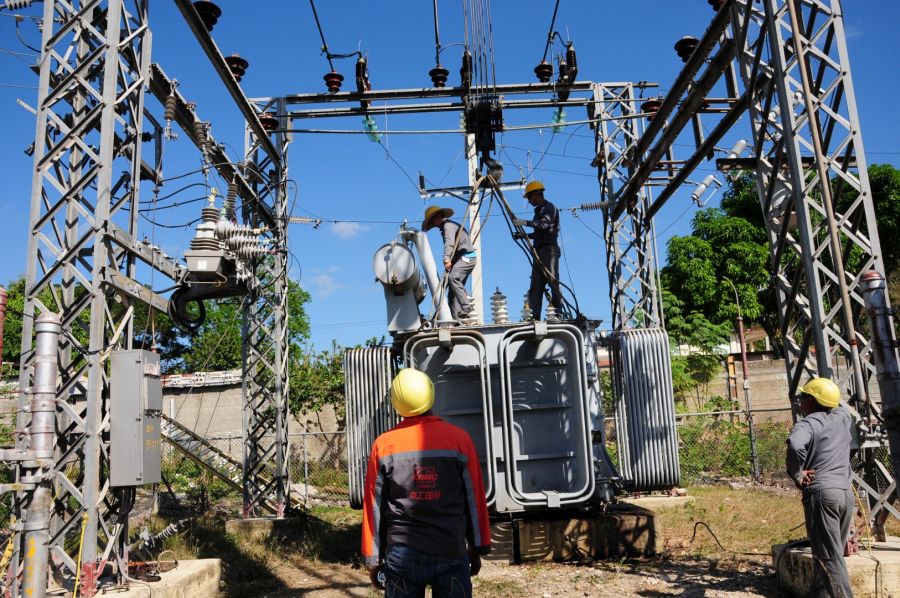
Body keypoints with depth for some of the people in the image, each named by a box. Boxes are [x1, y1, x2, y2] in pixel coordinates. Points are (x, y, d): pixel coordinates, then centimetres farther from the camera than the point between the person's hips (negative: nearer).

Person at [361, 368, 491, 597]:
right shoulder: (459, 438, -4)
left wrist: (373, 560, 11)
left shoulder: (384, 445, -3)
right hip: (451, 553, 0)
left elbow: (374, 506, 2)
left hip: (401, 555, 1)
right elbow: (474, 499, 2)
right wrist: (477, 548, 12)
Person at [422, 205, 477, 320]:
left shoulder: (448, 224, -6)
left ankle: (466, 307, -37)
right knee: (453, 289, 5)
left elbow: (449, 242, -24)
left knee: (453, 277, -31)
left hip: (466, 257, -11)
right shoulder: (447, 226, 25)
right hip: (464, 258, 11)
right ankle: (455, 317, 1)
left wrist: (447, 259, -38)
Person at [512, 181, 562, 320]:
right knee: (535, 286, 1)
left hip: (549, 250, -9)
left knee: (553, 281, -13)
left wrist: (525, 222, -31)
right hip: (539, 251, 9)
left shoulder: (549, 208, -4)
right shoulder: (539, 210, 23)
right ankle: (534, 316, -3)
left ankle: (560, 313, -14)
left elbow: (545, 224, -24)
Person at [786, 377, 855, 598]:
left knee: (829, 557, -4)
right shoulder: (843, 416, 9)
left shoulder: (808, 424, -11)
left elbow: (795, 444, -32)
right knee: (831, 553, 17)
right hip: (846, 492, 8)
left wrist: (796, 474, -19)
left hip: (820, 493, -7)